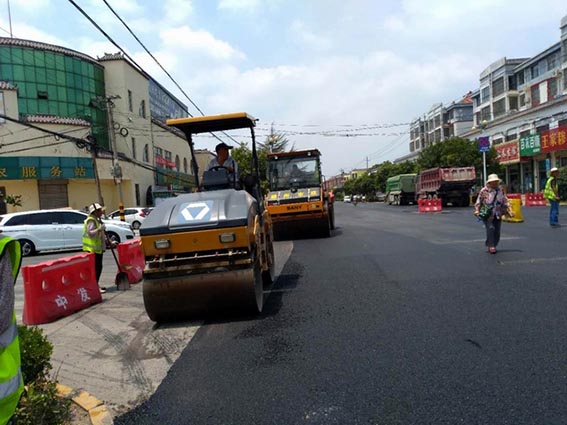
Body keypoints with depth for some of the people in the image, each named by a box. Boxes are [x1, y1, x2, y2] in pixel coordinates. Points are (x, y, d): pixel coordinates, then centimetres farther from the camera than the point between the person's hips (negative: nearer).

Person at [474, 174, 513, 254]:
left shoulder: (501, 190, 9)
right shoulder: (484, 191, -5)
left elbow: (505, 201, 13)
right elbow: (478, 202, -2)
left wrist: (509, 210, 5)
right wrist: (477, 210, -13)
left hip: (497, 215, 5)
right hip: (487, 215, -5)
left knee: (497, 231, 5)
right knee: (490, 228, -18)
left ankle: (493, 246, 20)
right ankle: (491, 246, -11)